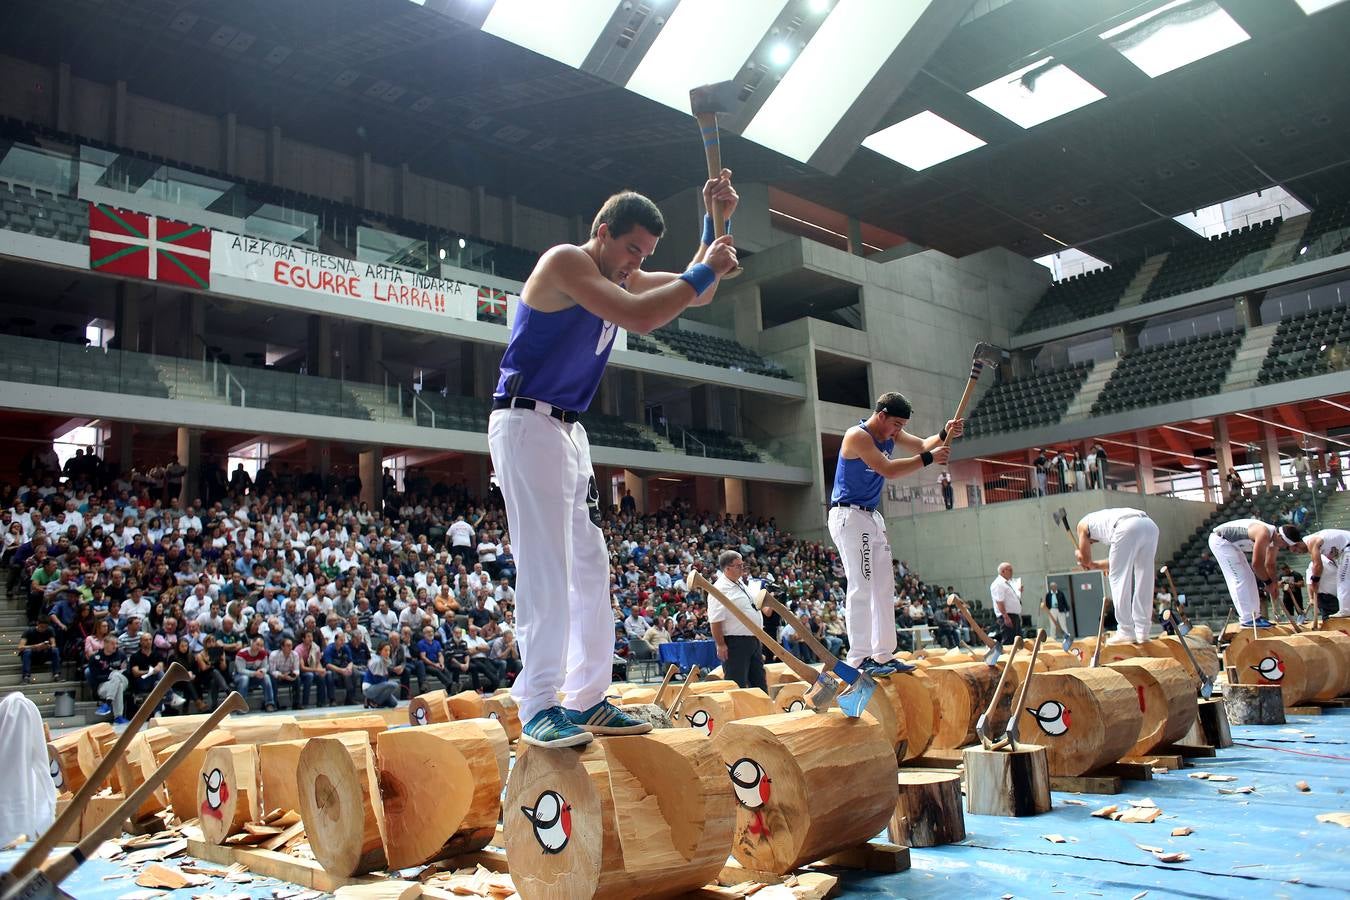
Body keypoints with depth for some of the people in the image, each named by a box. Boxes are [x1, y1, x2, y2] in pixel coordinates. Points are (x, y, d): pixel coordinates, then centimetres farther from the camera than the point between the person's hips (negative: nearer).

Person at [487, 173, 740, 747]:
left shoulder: (620, 274, 16)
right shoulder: (566, 261, -12)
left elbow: (695, 294, 20)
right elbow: (639, 317, -26)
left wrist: (715, 224, 8)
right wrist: (706, 270, -15)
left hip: (568, 430, 10)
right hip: (527, 423, -10)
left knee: (590, 568, 8)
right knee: (546, 568, -14)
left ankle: (587, 700, 13)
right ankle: (539, 709, -10)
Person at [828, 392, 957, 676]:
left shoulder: (890, 434, 11)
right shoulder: (857, 436, -17)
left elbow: (921, 444, 12)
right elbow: (888, 469, -25)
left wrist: (944, 435, -8)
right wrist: (929, 459, -21)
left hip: (873, 519, 10)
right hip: (849, 516, -10)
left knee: (884, 589, 9)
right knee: (861, 588, -13)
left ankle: (883, 655, 14)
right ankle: (859, 658, -12)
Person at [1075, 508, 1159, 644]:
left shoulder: (1083, 524, 28)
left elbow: (1085, 560, 29)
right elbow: (1121, 561, 45)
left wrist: (1078, 553, 49)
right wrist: (1096, 565, 56)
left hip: (1127, 528, -6)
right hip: (1150, 525, 7)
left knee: (1118, 579, 3)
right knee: (1144, 582, 14)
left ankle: (1126, 632, 0)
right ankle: (1142, 631, 16)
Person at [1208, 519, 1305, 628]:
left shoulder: (1274, 540, 2)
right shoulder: (1264, 534, -28)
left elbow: (1270, 565, 14)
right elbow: (1256, 563, -26)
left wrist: (1273, 586, 13)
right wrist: (1268, 582, -13)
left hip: (1231, 543, 11)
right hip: (1220, 540, -11)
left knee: (1248, 578, 12)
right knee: (1241, 578, -14)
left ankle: (1254, 615, 15)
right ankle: (1247, 619, -13)